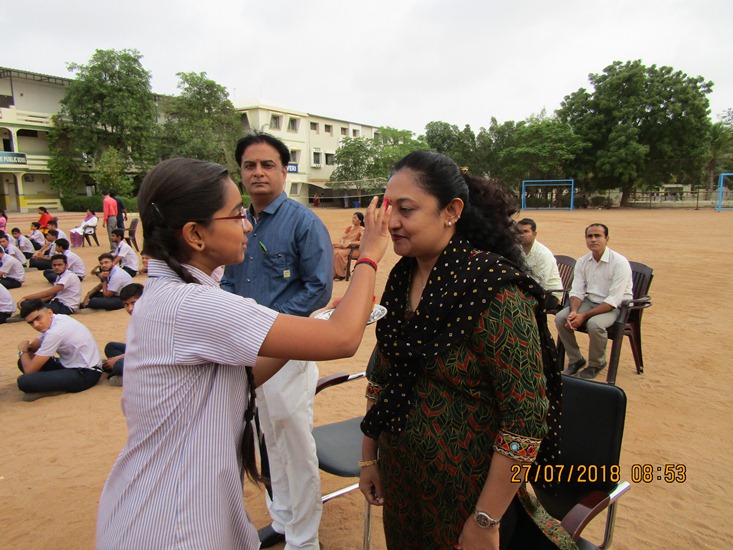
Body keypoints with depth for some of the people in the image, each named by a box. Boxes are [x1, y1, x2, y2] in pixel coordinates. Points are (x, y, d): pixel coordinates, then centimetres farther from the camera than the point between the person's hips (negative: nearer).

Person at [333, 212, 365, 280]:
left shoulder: (362, 230, -2)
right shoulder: (349, 228, 20)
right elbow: (342, 237, 15)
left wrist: (349, 243, -23)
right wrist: (342, 243, -9)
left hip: (355, 249, -6)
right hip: (344, 247, 6)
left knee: (339, 253, -33)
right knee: (332, 251, -23)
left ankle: (341, 275, -21)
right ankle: (334, 274, -21)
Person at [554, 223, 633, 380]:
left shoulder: (619, 263, -18)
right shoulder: (582, 262, 0)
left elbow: (613, 300, -23)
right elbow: (577, 291, -1)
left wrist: (584, 316, -28)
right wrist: (574, 311, -23)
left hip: (616, 307, -5)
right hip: (590, 301, 6)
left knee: (594, 324, -34)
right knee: (560, 318, -17)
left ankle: (596, 364, -6)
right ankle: (575, 359, 3)